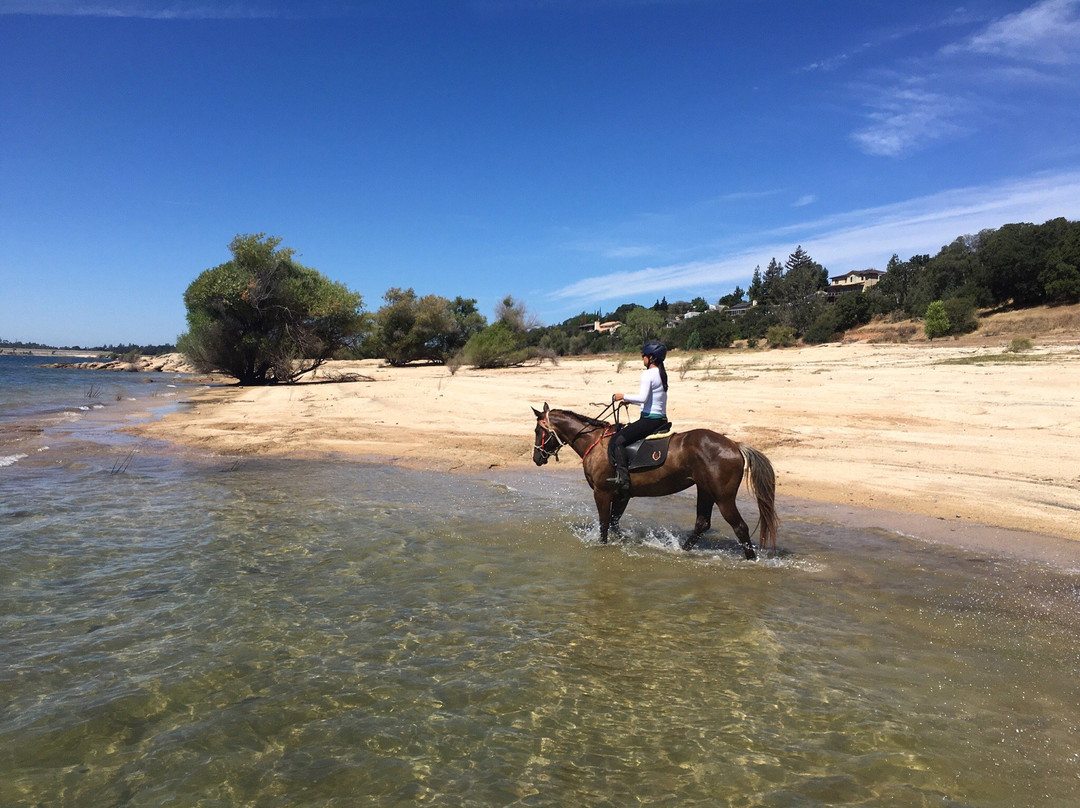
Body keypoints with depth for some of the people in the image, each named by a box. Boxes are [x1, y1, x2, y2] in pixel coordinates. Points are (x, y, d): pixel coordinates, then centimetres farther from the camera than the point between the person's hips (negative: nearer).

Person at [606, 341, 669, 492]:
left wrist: (624, 396, -12)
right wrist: (630, 400, 20)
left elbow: (642, 398, -25)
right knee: (624, 433, 25)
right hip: (661, 419, 10)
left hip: (649, 420, -10)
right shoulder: (662, 374, 14)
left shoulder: (648, 374, -14)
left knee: (617, 440, -9)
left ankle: (623, 478, -21)